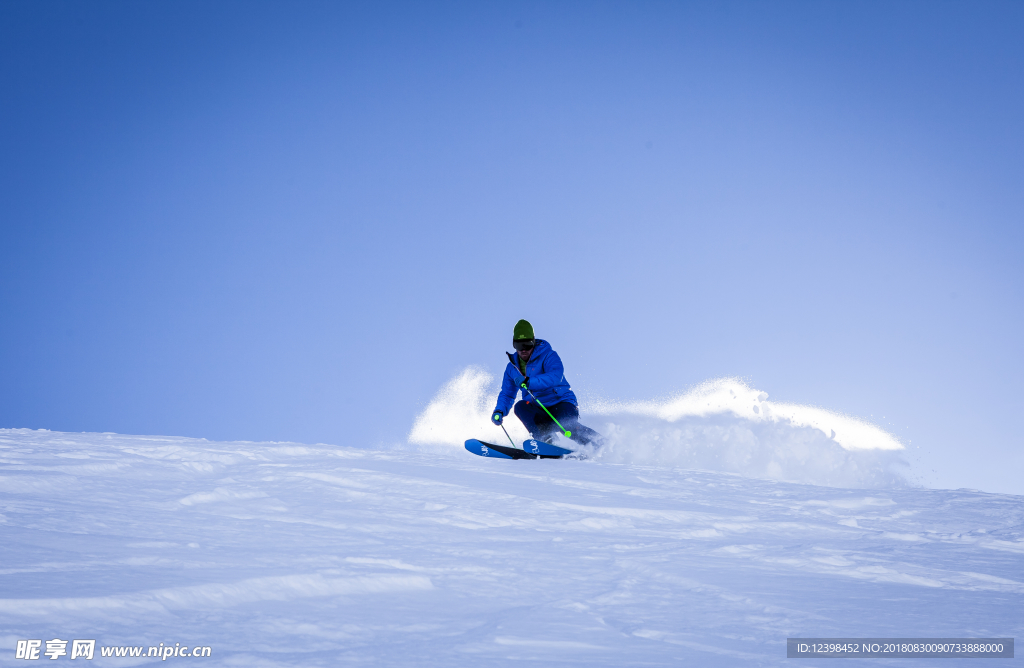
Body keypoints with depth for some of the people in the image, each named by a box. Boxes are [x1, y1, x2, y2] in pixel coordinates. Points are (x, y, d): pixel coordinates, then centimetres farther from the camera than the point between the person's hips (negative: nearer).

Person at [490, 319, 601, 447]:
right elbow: (507, 394, 15)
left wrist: (528, 381, -41)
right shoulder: (512, 367, 7)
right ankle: (545, 438, -32)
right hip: (538, 410, 5)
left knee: (567, 425, -33)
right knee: (520, 406, -25)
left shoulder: (548, 356, -11)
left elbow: (556, 376, -30)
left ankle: (599, 444, -17)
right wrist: (499, 411, -6)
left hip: (561, 404, -5)